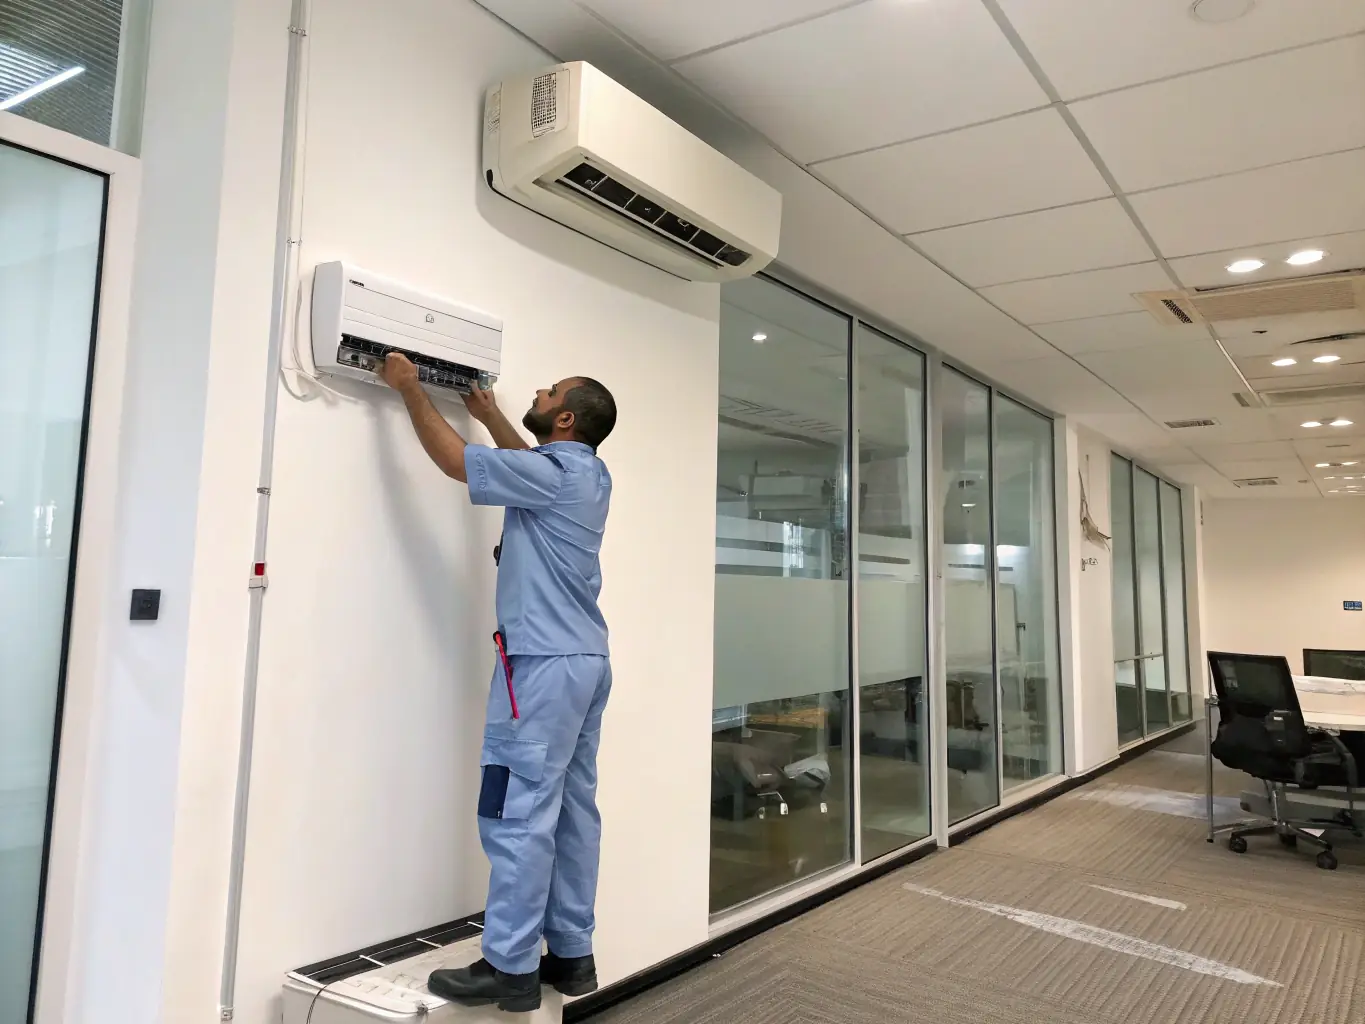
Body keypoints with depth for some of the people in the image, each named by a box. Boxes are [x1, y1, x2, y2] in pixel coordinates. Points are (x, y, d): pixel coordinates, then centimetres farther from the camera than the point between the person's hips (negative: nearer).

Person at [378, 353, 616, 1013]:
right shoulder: (586, 474, 14)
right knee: (572, 809, 11)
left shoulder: (553, 473, -12)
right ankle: (571, 954, 19)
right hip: (585, 660, 9)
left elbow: (452, 459, -6)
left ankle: (510, 968, 2)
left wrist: (409, 389, 6)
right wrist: (490, 415, 42)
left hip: (544, 663, -9)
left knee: (519, 813, -5)